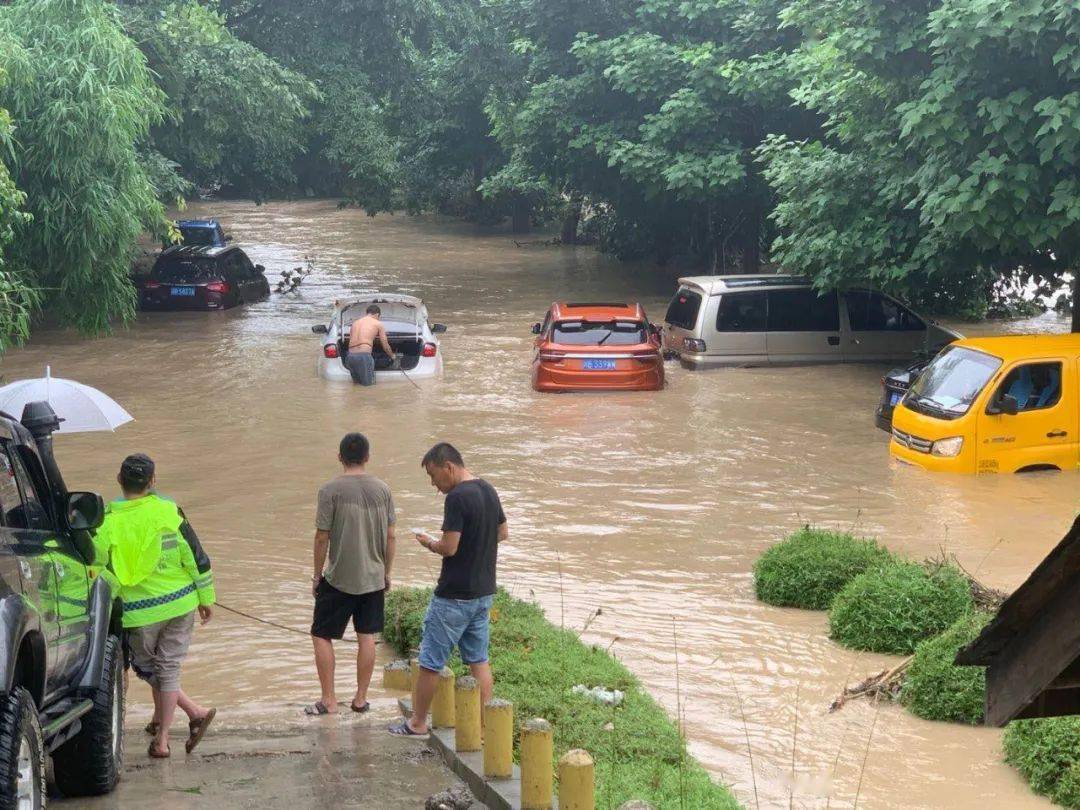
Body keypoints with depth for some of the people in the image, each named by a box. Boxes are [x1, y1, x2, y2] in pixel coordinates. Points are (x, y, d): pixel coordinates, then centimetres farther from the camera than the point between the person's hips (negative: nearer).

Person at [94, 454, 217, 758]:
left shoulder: (108, 522, -10)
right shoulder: (169, 512, -6)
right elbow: (197, 560, -3)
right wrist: (206, 599, 9)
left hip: (139, 613, -2)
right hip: (181, 604, 2)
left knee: (146, 666, 17)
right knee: (168, 667, 11)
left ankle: (195, 712, 6)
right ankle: (161, 737, 9)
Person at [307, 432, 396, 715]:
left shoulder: (331, 490, -12)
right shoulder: (382, 490, 0)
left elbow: (322, 537, -10)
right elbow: (390, 537, 5)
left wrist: (317, 575, 1)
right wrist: (387, 573, 16)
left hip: (339, 578, -4)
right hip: (373, 578, 4)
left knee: (321, 636, 8)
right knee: (367, 637, 11)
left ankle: (328, 700, 7)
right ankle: (361, 698, 16)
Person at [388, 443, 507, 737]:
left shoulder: (457, 498, -20)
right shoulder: (489, 491, 7)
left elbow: (449, 548, -22)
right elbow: (503, 533, 19)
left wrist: (430, 544, -3)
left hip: (454, 596, -8)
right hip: (484, 592, 8)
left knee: (431, 660, 5)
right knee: (479, 659, 13)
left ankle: (417, 722, 15)